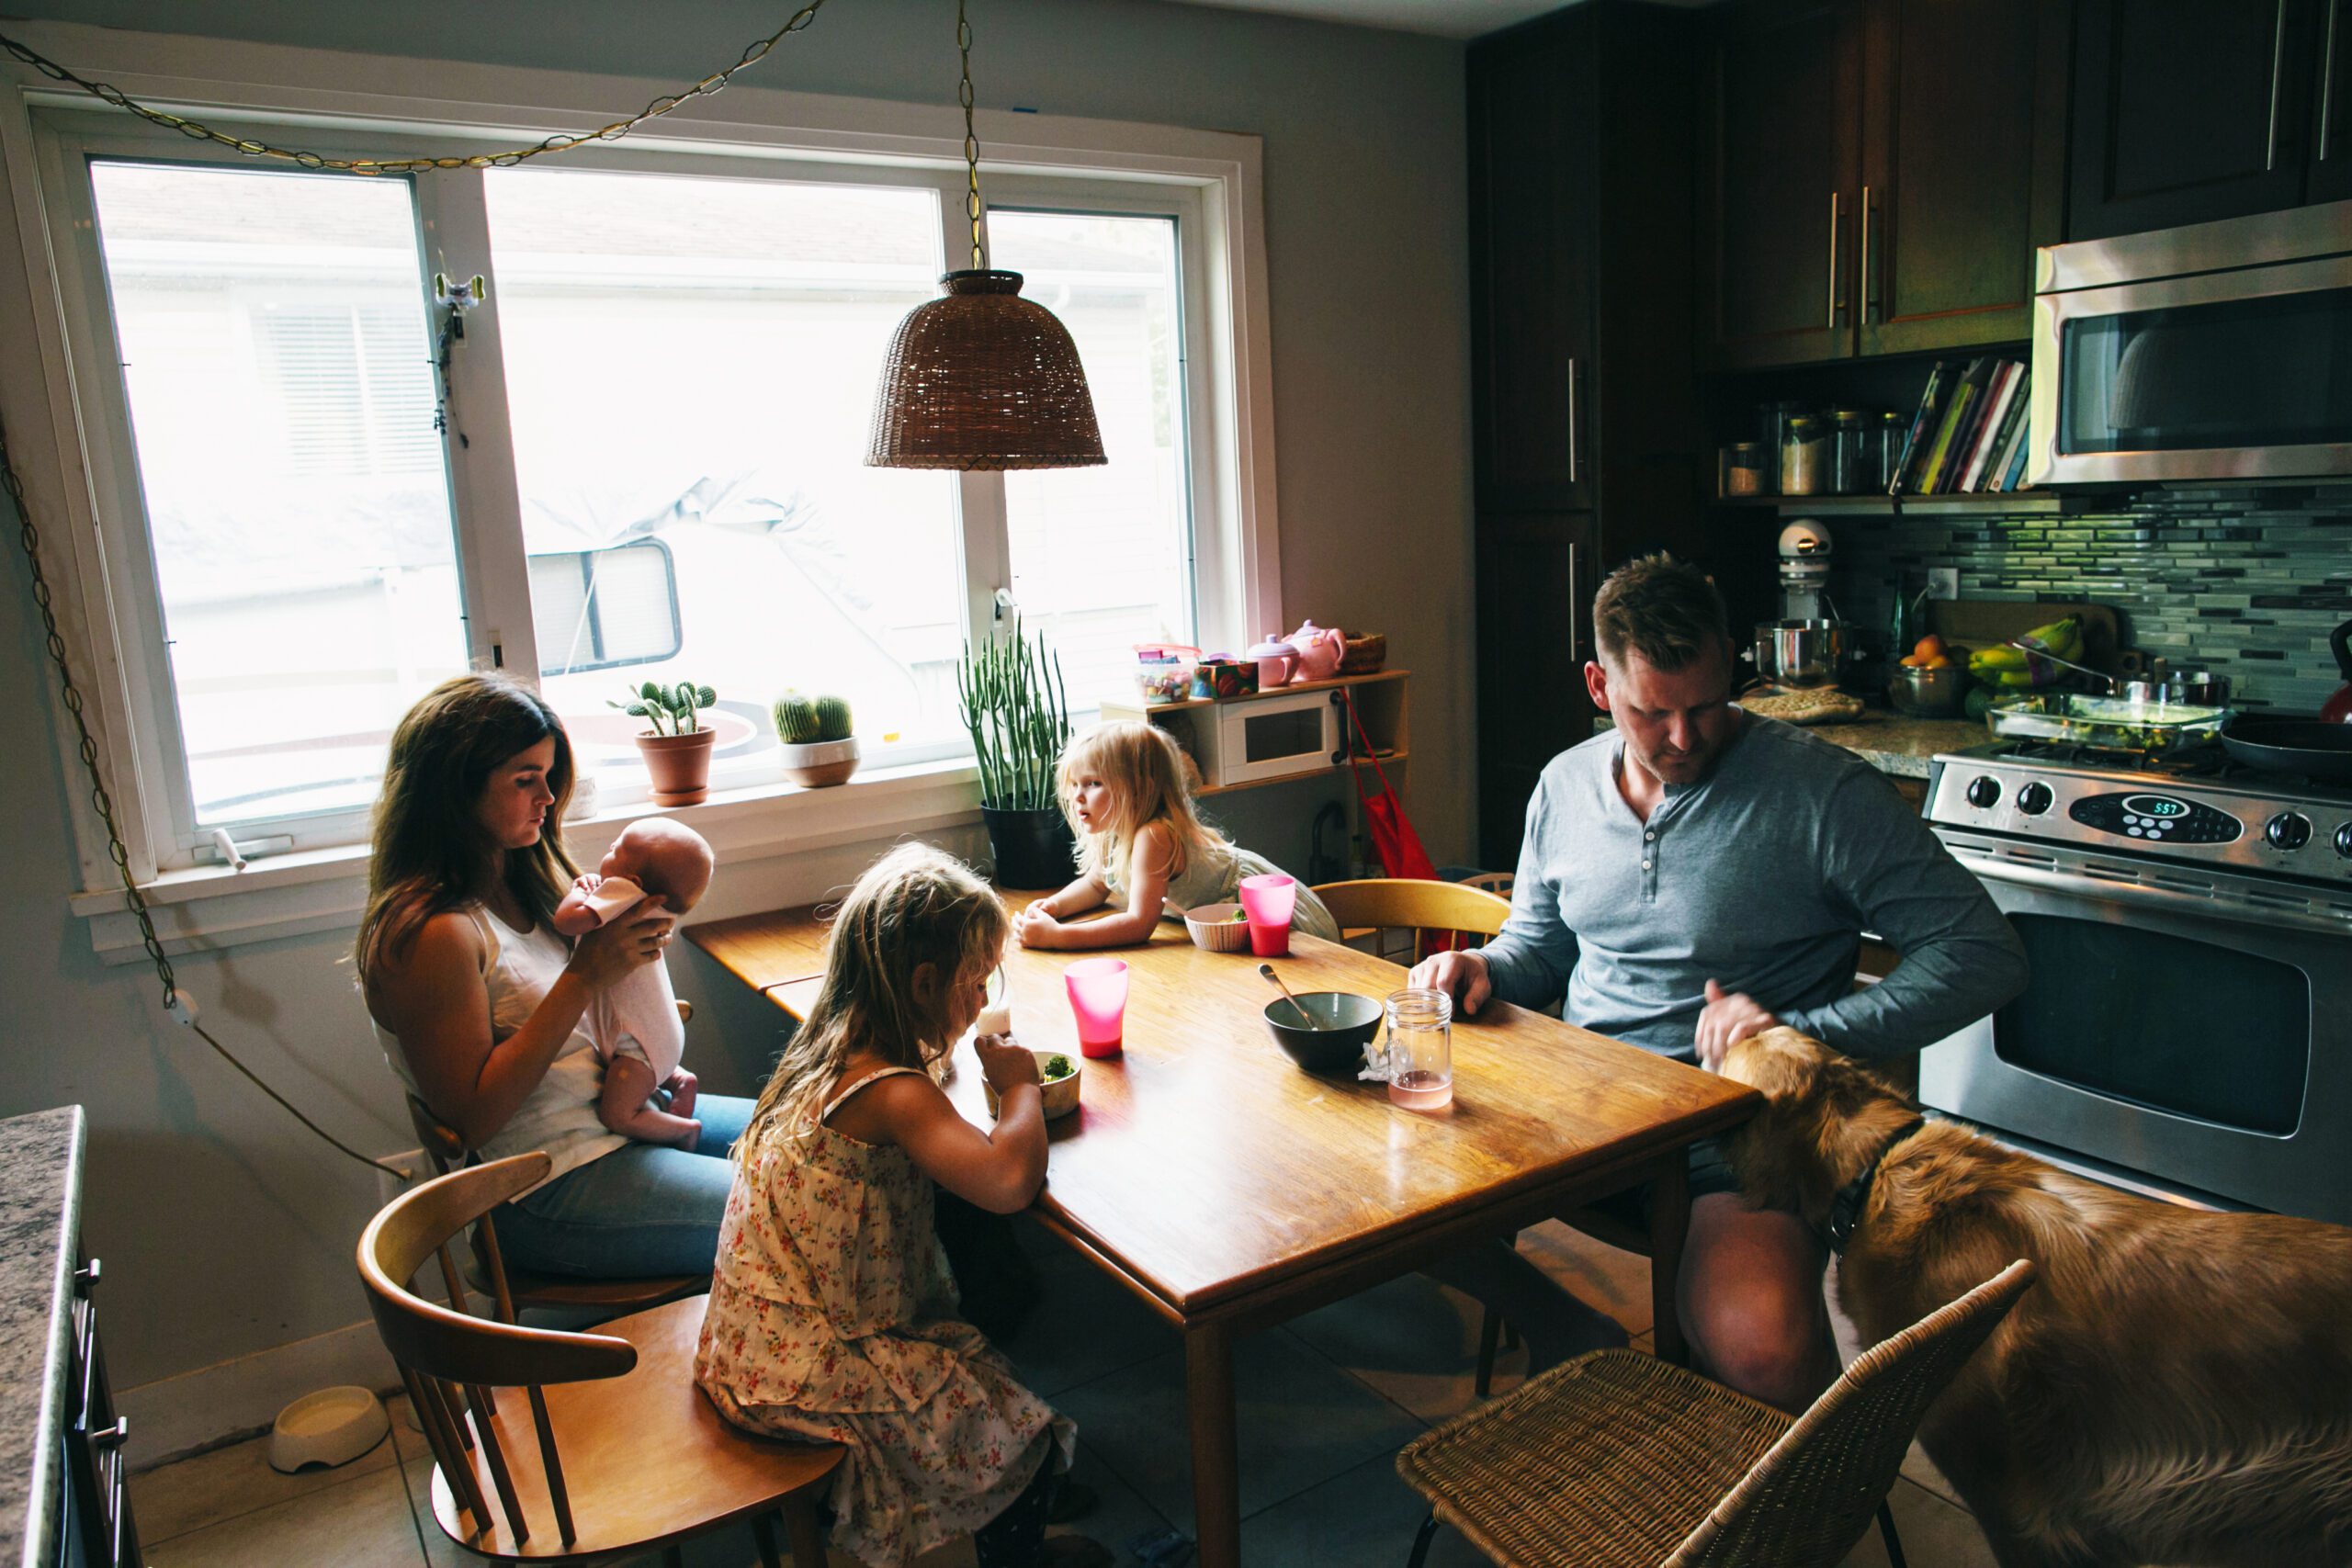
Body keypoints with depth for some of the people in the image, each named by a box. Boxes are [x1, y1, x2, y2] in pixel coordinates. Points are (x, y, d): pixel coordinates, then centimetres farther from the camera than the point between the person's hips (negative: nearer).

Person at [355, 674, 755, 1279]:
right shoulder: (430, 934, -22)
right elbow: (474, 1116, -22)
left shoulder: (519, 880, 5)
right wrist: (584, 978, -25)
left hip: (617, 1110, 9)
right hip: (550, 1195, -9)